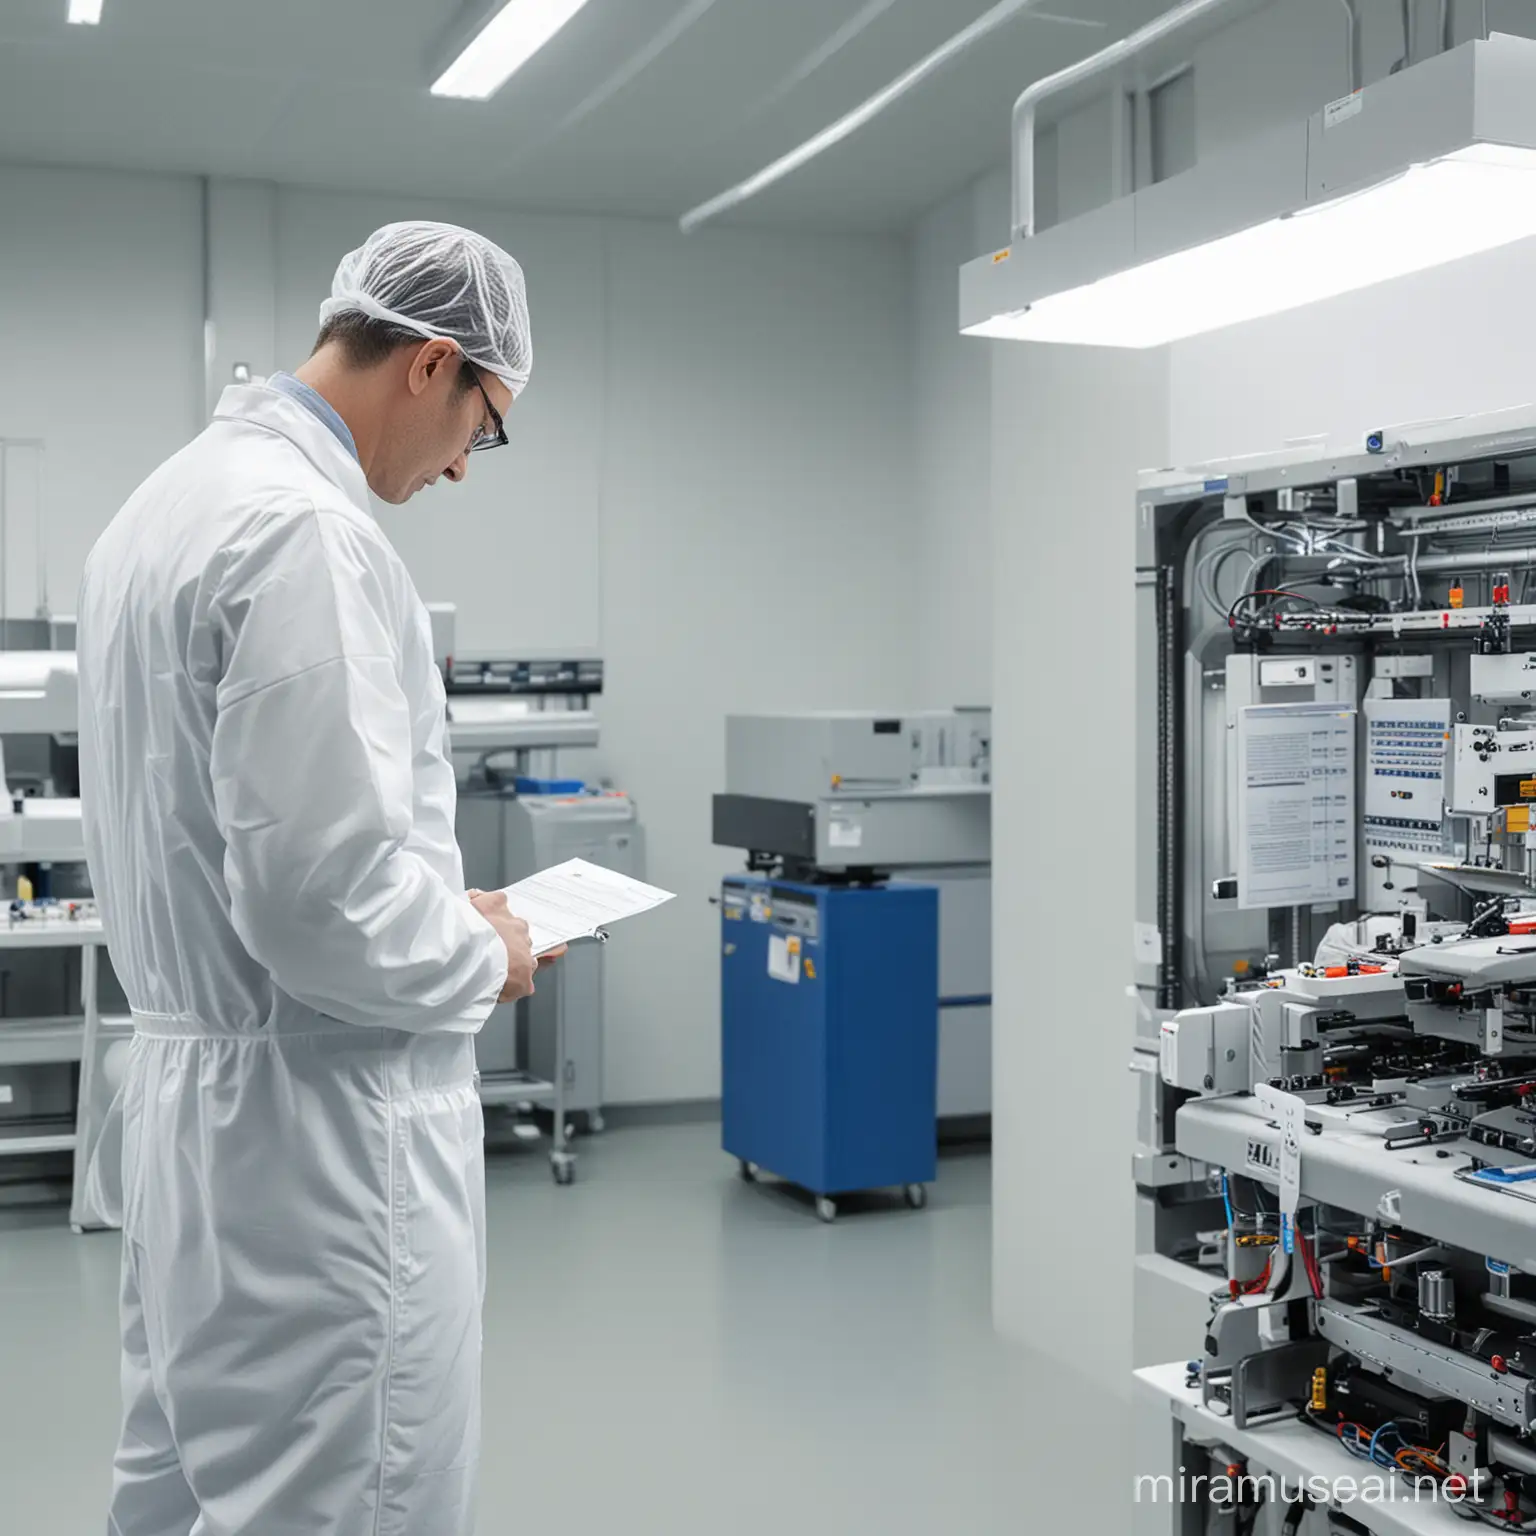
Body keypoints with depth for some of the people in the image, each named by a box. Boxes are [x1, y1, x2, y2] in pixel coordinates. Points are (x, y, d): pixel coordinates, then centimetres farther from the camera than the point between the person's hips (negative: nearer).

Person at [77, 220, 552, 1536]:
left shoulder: (171, 500, 11)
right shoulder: (306, 528, -20)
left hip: (194, 1086, 10)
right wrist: (483, 957, -7)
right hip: (320, 1129, -10)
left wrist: (435, 909, 16)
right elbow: (322, 892, -26)